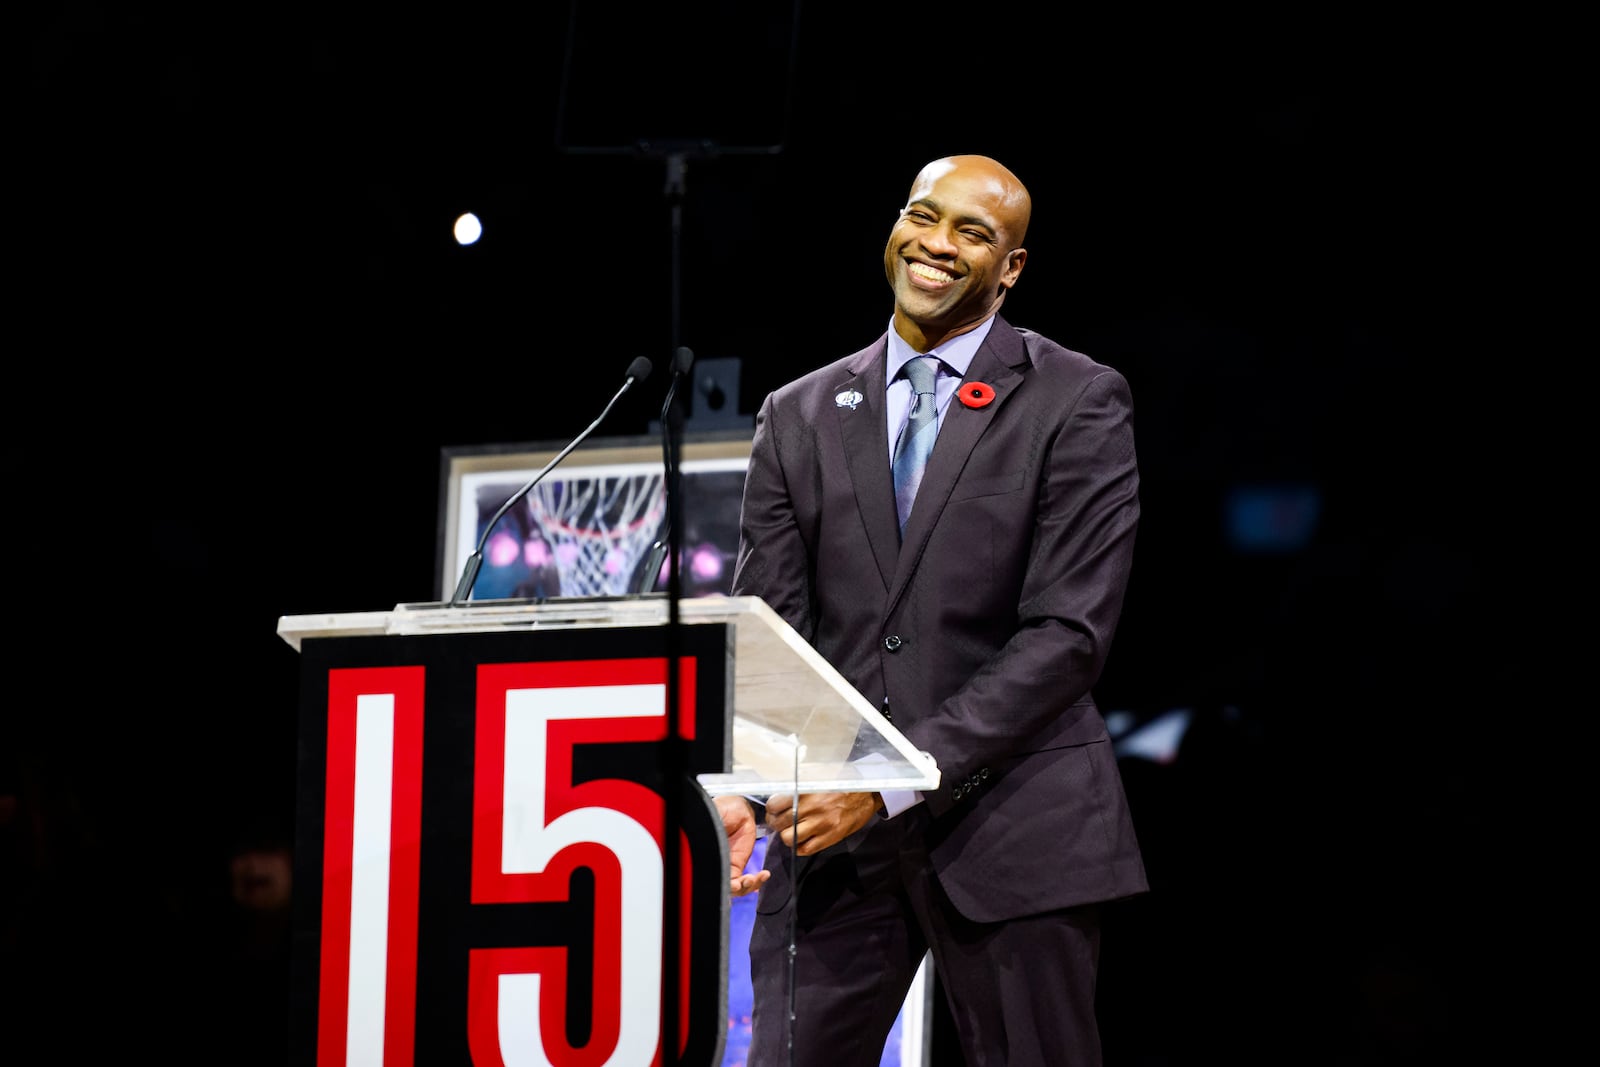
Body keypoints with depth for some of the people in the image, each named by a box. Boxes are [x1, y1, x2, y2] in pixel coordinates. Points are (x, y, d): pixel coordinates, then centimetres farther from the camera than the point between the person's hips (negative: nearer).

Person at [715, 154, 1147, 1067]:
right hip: (830, 828, 3)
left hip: (1011, 827, -3)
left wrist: (896, 780, -15)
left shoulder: (1080, 403, 1)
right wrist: (741, 784, -14)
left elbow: (1068, 632, -8)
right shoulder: (800, 416, 13)